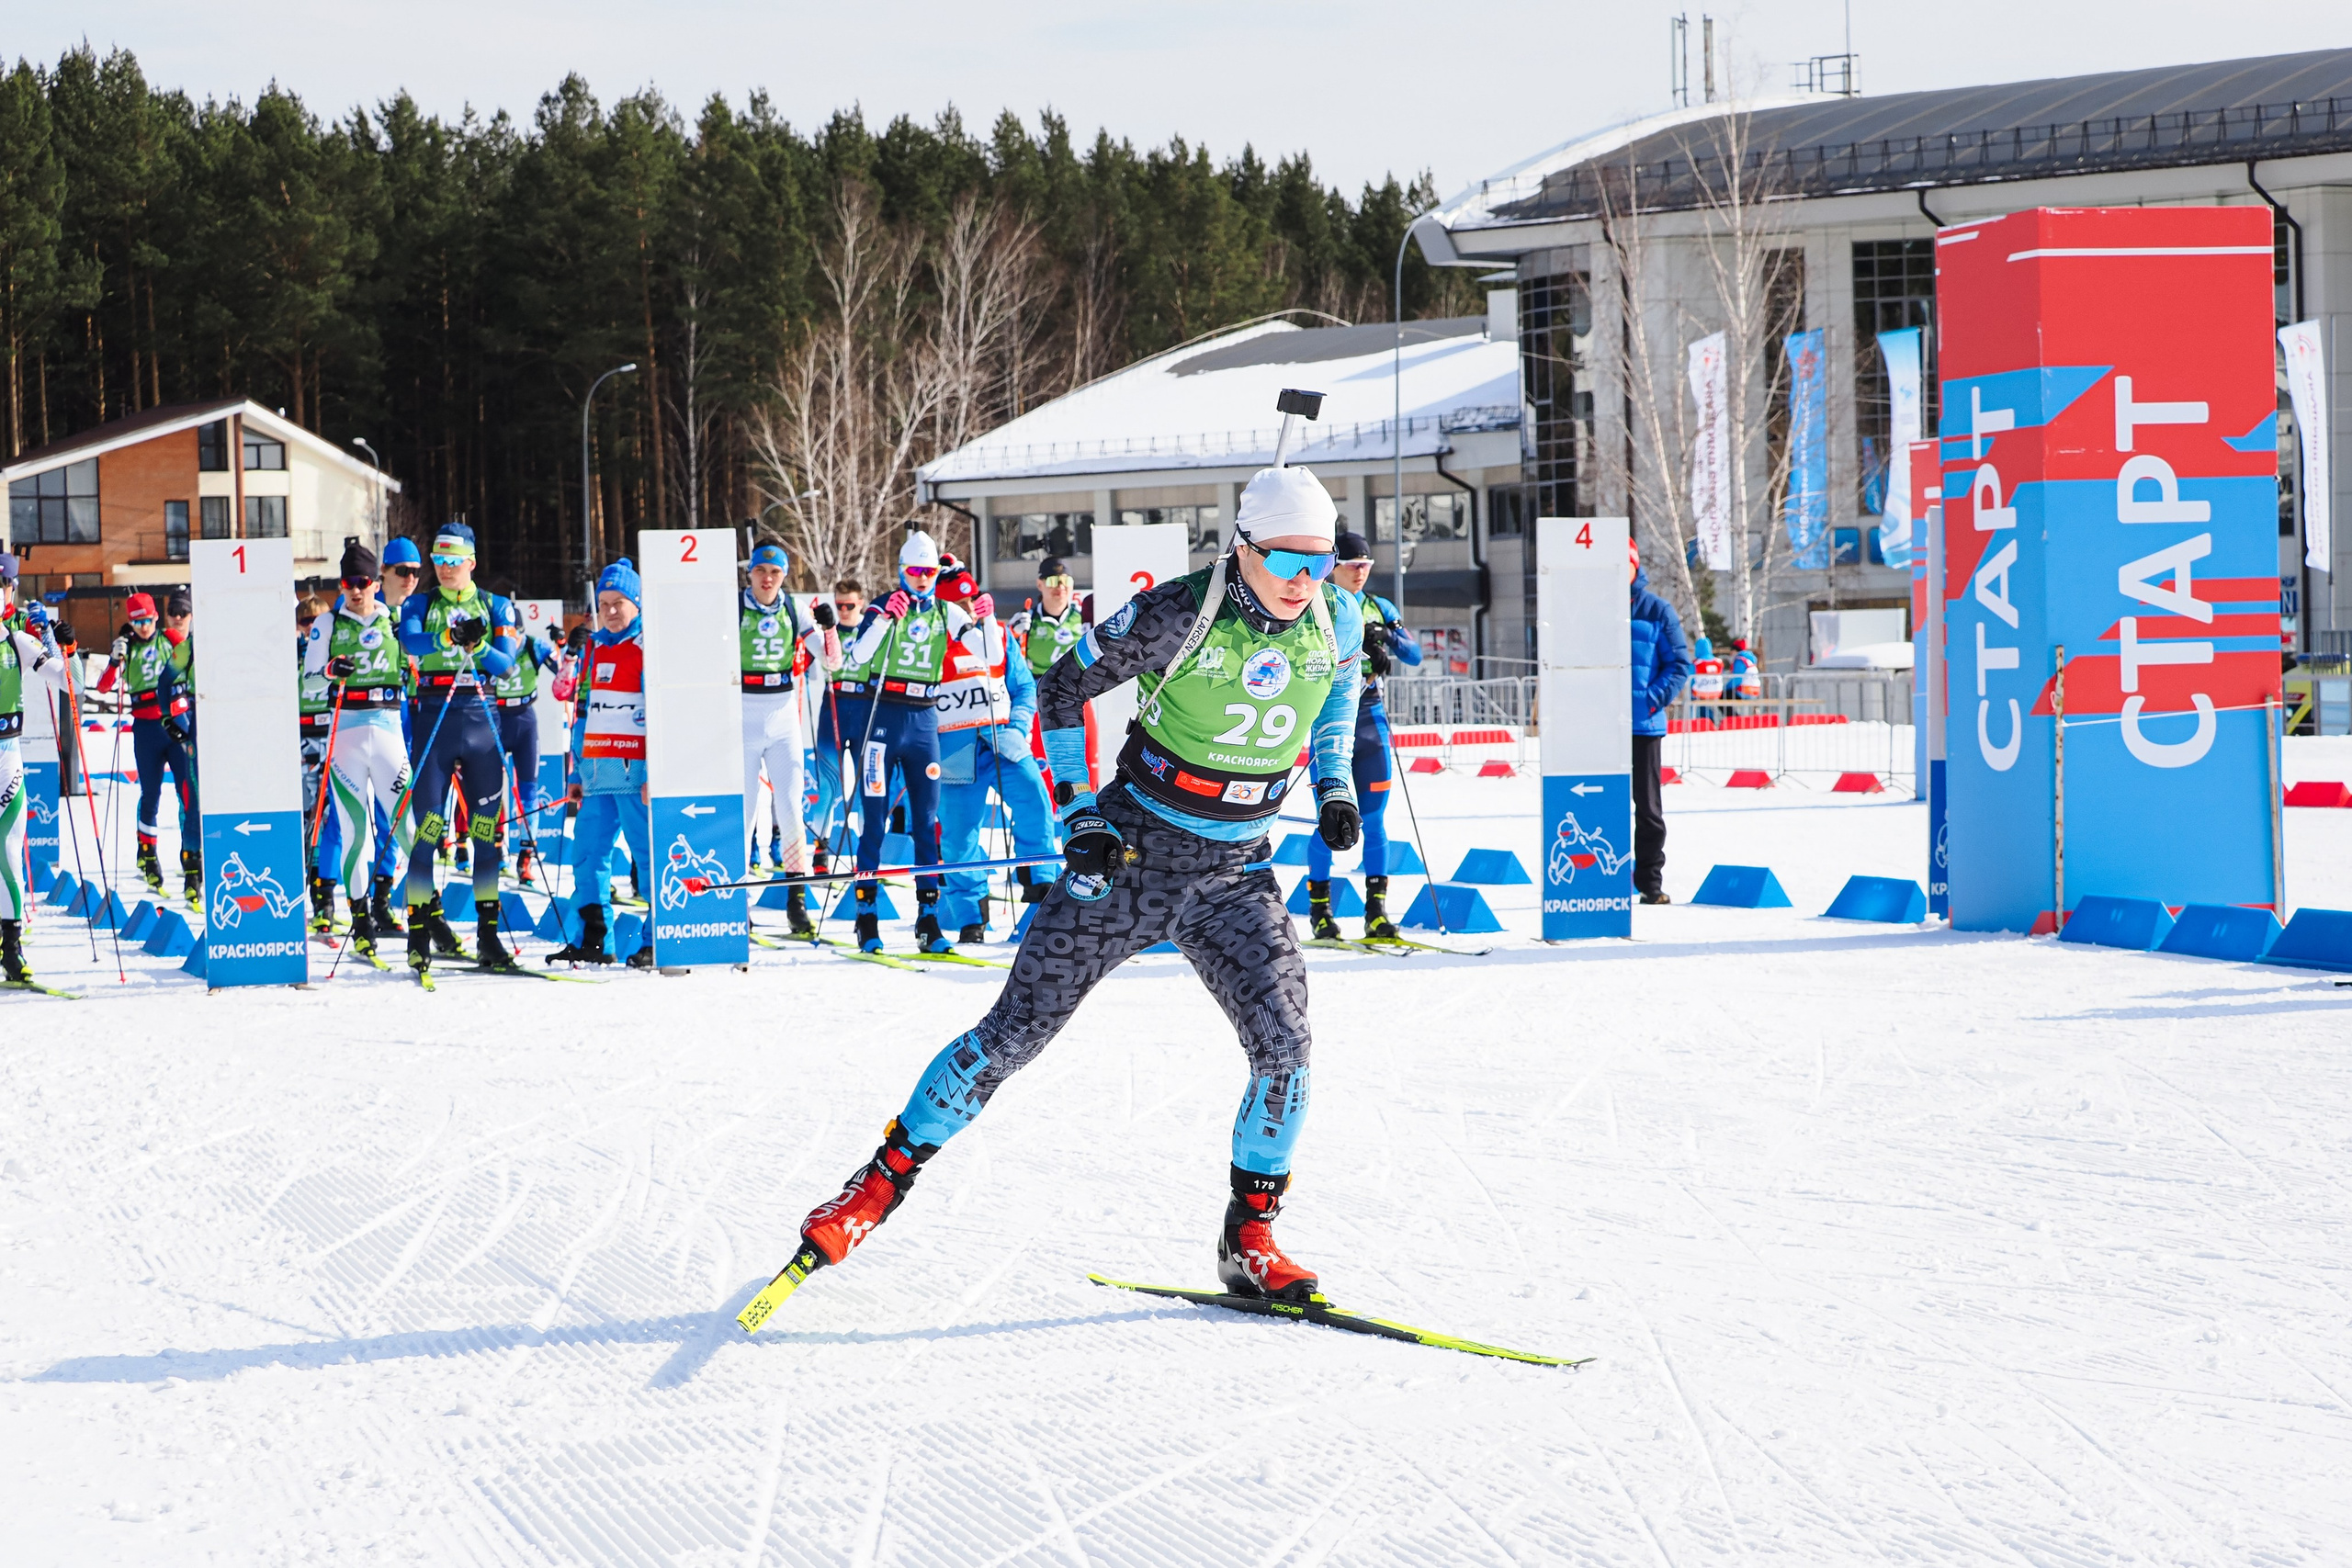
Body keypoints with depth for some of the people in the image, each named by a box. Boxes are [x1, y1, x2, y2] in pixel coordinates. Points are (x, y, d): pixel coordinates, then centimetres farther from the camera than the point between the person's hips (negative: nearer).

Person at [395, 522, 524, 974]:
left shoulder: (496, 608, 11)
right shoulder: (420, 605, 10)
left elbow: (504, 663, -4)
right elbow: (409, 641, -13)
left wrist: (476, 647, -23)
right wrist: (450, 637, -31)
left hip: (481, 719, 1)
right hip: (433, 718, -1)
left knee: (487, 827, 0)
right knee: (426, 826, -4)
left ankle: (488, 932, 3)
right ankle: (422, 925, 1)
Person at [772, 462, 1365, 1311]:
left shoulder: (1335, 617, -6)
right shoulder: (1177, 613, -20)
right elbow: (1063, 689, -7)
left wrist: (1334, 784, 8)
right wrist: (1078, 815, -12)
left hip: (1235, 873, 3)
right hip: (1130, 855, -3)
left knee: (1284, 1041, -14)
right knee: (1017, 1030, -2)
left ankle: (1250, 1241, 2)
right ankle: (882, 1181, 13)